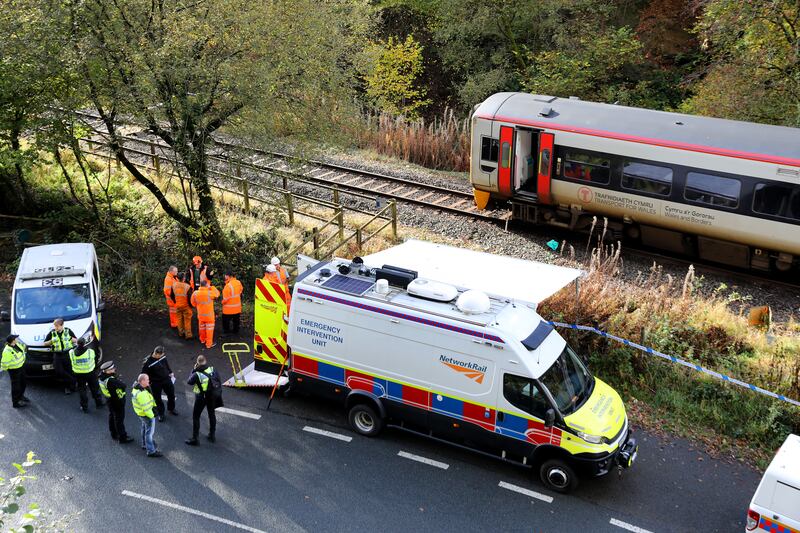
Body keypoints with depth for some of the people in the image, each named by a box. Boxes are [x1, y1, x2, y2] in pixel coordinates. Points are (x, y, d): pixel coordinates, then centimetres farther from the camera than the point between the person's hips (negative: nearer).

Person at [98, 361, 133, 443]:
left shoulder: (101, 377, -12)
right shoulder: (111, 380, -38)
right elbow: (123, 386, -32)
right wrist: (117, 379, -14)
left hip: (110, 400, 9)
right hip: (117, 401, -9)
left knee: (112, 416, 26)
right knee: (119, 419, 6)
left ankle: (114, 434, 44)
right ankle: (122, 438, 20)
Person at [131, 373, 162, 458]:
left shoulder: (135, 388, -3)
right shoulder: (142, 393, -35)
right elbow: (146, 407, -30)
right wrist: (151, 415, -19)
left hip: (140, 413, 10)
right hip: (147, 414, -10)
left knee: (144, 428, 28)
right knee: (150, 432, 1)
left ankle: (145, 444, 46)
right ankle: (151, 451, 10)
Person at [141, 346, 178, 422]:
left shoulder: (163, 357, -11)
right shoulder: (148, 362, -25)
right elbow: (144, 374, -16)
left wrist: (170, 372, 11)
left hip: (167, 380, 4)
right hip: (156, 383, -4)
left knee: (171, 395, 19)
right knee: (157, 398, 12)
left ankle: (171, 408, 46)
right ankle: (160, 414, 35)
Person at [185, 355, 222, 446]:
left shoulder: (197, 374, -25)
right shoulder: (212, 370, -13)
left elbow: (189, 382, -9)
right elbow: (218, 381, -3)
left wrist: (193, 370, -7)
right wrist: (218, 392, 11)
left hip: (201, 398, -5)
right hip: (212, 396, 5)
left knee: (196, 417, 8)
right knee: (211, 414, 23)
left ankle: (194, 439, 11)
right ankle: (212, 435, 33)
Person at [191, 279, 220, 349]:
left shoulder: (195, 293, -12)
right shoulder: (209, 293, -24)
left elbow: (193, 303, 2)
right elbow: (217, 294, -5)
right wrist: (212, 287, -3)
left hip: (200, 314, 4)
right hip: (209, 315, -4)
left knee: (202, 327, 23)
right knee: (209, 329, 8)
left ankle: (202, 340, 41)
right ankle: (209, 343, 13)